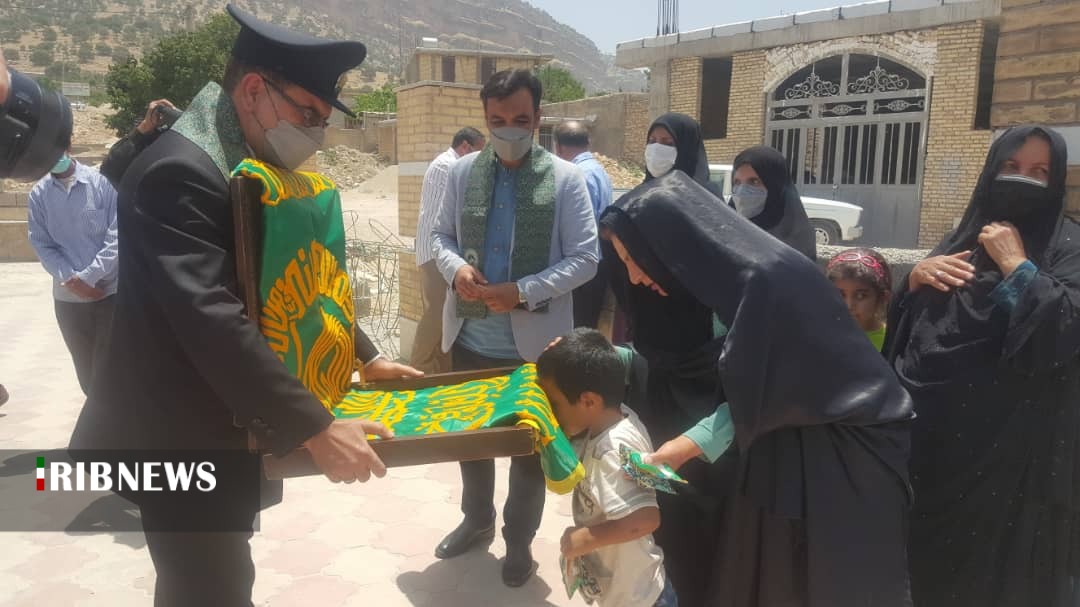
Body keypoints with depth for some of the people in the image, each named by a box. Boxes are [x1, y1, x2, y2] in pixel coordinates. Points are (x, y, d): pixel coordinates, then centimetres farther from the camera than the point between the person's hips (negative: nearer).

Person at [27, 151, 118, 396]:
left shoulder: (103, 182, -6)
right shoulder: (38, 194, 3)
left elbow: (117, 235, -9)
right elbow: (41, 245, 2)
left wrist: (89, 276, -16)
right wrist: (71, 279, -12)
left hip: (111, 290, -3)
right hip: (68, 297, 3)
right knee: (87, 375, 12)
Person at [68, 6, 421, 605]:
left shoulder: (254, 165, 6)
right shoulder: (180, 171, -24)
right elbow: (211, 319, -33)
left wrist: (366, 357, 13)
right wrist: (316, 429, -32)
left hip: (218, 424, 9)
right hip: (180, 436, -9)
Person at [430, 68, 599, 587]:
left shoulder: (565, 179, -8)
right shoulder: (463, 172, 1)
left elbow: (584, 258, -11)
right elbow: (442, 235, 9)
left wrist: (523, 291, -22)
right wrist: (455, 268, -14)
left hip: (534, 343, -3)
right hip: (470, 338, 4)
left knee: (529, 445, 14)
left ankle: (519, 540, 35)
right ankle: (477, 520, 45)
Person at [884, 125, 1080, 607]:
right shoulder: (964, 236, 12)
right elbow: (904, 321, 13)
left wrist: (1015, 264, -14)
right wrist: (916, 277, -5)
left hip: (1012, 440, -5)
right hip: (938, 429, 5)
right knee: (935, 558, 14)